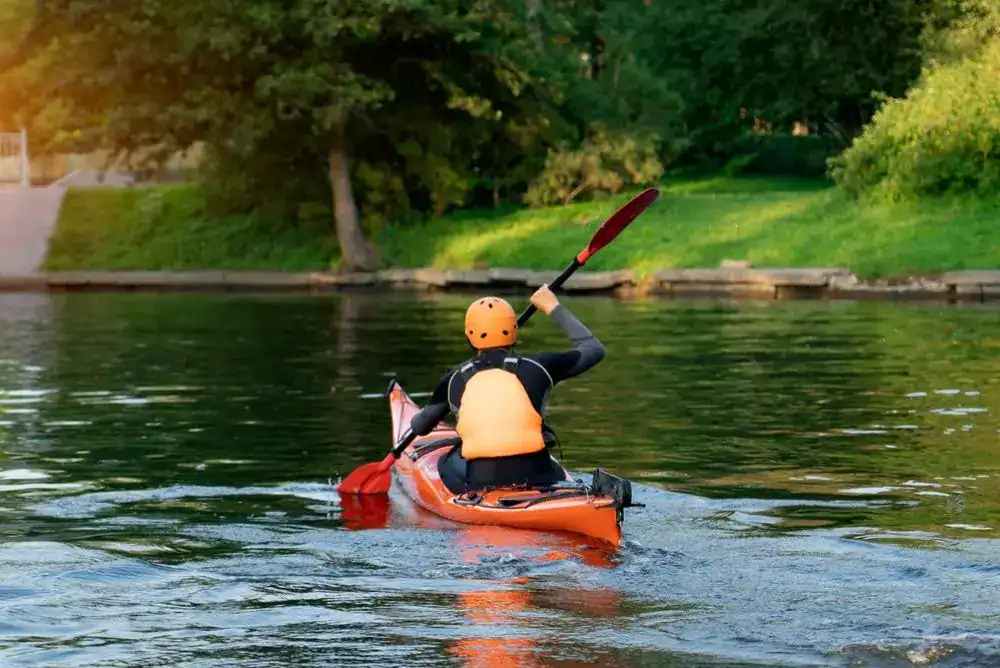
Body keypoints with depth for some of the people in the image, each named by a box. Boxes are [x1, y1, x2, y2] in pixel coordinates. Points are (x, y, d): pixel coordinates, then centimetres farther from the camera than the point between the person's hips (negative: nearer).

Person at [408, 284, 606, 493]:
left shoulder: (454, 380, 4)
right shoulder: (536, 368, 0)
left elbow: (419, 427, 20)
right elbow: (594, 348, 15)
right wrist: (554, 308, 25)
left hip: (476, 486, 0)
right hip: (536, 481, 0)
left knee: (445, 462, 31)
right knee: (557, 473, 35)